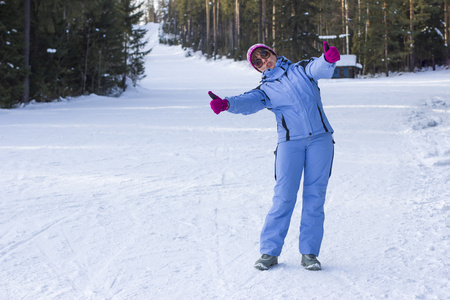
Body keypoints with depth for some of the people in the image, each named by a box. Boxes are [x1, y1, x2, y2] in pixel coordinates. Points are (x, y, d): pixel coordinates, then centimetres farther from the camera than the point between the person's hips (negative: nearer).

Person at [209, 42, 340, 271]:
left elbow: (320, 69, -7)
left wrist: (328, 59, -33)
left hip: (320, 139, 1)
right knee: (284, 197, -8)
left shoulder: (301, 70, 14)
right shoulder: (265, 90, 12)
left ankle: (309, 252, 6)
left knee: (314, 196, 0)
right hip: (290, 143, 0)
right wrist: (227, 104, -31)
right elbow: (248, 102, -8)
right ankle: (269, 251, 1)